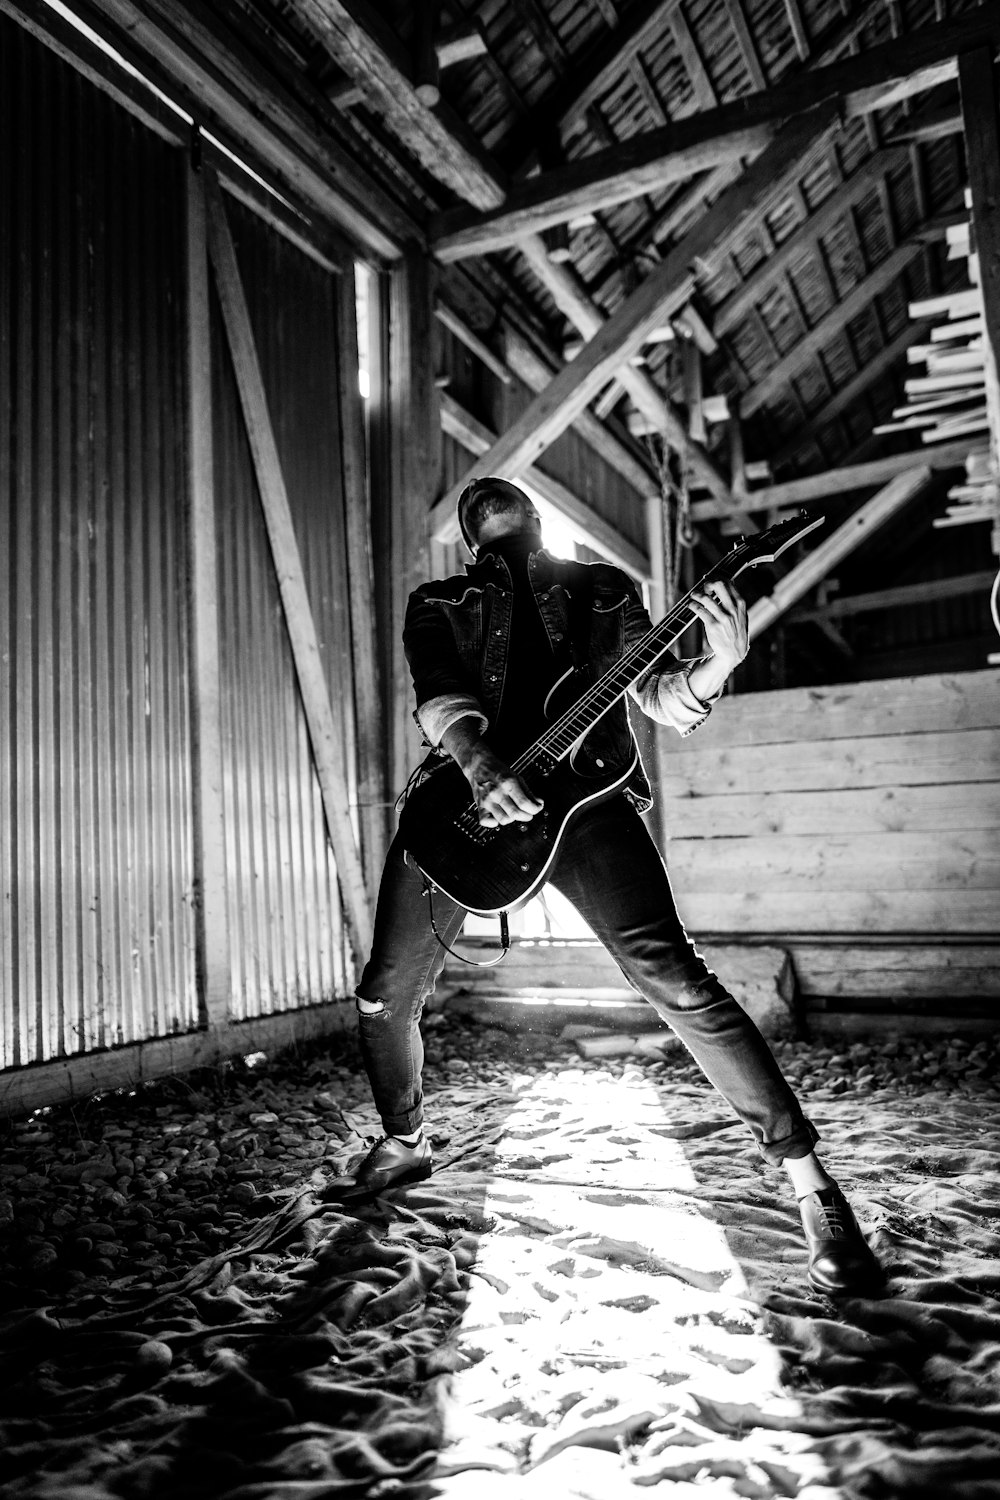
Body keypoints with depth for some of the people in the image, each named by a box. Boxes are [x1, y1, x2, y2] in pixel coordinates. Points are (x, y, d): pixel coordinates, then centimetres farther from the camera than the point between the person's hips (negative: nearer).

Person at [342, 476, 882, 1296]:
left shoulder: (605, 588, 16)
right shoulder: (439, 604, 14)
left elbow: (659, 692, 5)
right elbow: (437, 695, -5)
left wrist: (717, 664, -19)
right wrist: (481, 768, -27)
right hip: (466, 797, 3)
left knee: (671, 972, -20)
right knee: (385, 995, 7)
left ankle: (809, 1179, -8)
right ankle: (404, 1141, 36)